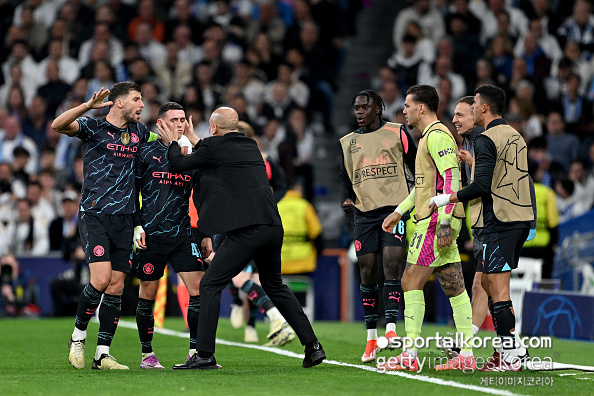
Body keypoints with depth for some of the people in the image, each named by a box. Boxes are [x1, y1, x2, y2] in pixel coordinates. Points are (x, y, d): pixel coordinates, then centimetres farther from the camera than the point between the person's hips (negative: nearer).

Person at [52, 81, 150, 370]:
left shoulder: (139, 132, 14)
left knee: (116, 285, 0)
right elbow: (58, 125, -20)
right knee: (101, 279, -17)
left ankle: (102, 354, 5)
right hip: (94, 214, -5)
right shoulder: (94, 127, -3)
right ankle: (78, 335, 6)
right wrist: (89, 105, -33)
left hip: (124, 217, 5)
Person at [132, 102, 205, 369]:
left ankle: (195, 352, 0)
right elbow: (132, 191, 2)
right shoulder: (146, 152, 1)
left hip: (183, 234, 3)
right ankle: (147, 354, 14)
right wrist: (137, 225, -3)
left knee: (199, 289, -8)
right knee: (148, 294, 2)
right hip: (152, 235, -3)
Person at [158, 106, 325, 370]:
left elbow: (179, 165, 5)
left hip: (246, 232, -8)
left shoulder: (215, 146, -4)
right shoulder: (251, 146, 17)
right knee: (274, 286, 23)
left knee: (209, 286, -1)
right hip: (273, 227, 8)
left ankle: (205, 355, -7)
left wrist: (172, 143, 24)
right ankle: (312, 346, 20)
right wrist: (193, 140, 42)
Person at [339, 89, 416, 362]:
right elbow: (345, 178, 22)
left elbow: (417, 169, 8)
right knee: (367, 273, 3)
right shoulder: (348, 142, 16)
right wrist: (346, 200, 3)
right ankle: (371, 338, 10)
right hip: (364, 214, 3)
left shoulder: (397, 133, 5)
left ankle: (391, 328, -19)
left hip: (395, 208, -3)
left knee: (392, 266, -16)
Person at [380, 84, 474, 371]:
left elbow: (452, 179, -20)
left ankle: (410, 356, -10)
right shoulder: (430, 136, 21)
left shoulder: (437, 135, -11)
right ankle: (466, 356, 5)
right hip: (440, 222, 10)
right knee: (454, 288, 6)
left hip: (435, 222, -10)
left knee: (411, 281, -8)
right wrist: (399, 212, 29)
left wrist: (444, 222, -25)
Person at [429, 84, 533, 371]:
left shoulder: (486, 140, -11)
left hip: (500, 221, -9)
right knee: (488, 281, 15)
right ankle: (513, 347, 13)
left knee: (498, 286, -7)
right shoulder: (516, 137, 15)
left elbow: (481, 186, -18)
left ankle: (511, 355, -10)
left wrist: (443, 199, -11)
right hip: (522, 217, 9)